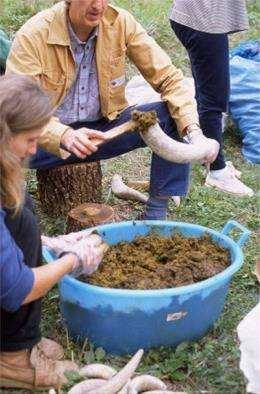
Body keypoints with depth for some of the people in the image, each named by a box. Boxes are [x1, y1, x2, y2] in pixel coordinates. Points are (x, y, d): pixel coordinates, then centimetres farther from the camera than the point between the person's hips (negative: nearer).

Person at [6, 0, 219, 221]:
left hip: (104, 127, 3)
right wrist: (65, 136, -44)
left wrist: (194, 132, -24)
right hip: (51, 135, -3)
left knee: (173, 115, -16)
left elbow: (168, 77, -9)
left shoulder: (121, 22, -10)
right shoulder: (33, 35, -18)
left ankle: (156, 215, -9)